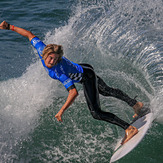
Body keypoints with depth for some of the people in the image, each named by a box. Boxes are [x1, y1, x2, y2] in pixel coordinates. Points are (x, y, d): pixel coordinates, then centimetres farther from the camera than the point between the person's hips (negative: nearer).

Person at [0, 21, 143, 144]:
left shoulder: (59, 72, -40)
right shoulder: (41, 49, -23)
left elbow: (74, 92, -44)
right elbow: (30, 35, -9)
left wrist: (61, 111, -43)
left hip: (87, 77, -9)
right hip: (82, 69, 9)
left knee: (96, 113, -15)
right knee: (107, 91, 28)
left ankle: (129, 129, -9)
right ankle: (135, 104, 46)